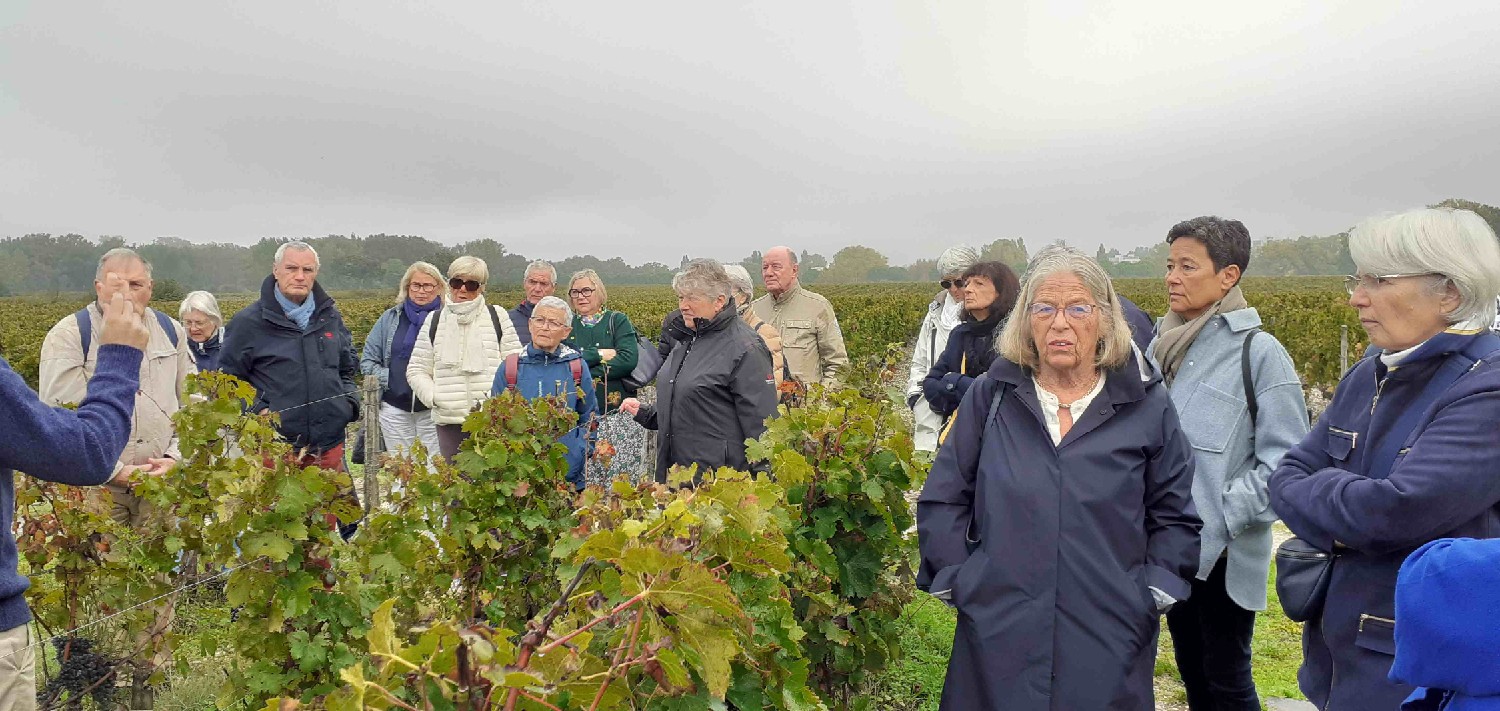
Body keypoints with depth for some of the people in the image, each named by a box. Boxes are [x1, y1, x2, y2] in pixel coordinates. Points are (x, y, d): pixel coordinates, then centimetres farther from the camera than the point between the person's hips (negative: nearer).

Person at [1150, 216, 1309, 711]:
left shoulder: (1258, 351, -13)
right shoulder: (1163, 346, 5)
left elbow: (1286, 461, -15)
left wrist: (1222, 517, -18)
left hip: (1224, 553, -6)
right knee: (1190, 669, 19)